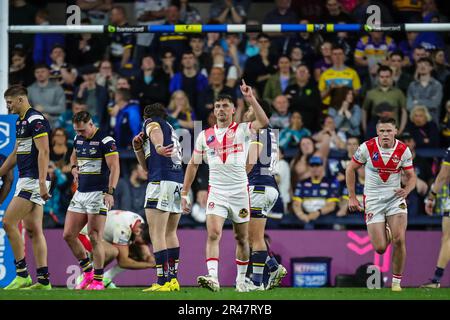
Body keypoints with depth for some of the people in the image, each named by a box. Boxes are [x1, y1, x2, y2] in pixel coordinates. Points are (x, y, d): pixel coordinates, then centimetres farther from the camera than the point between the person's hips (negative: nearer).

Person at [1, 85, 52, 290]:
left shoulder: (36, 120, -13)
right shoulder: (21, 122, 17)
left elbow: (44, 152, -20)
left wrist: (42, 182, -26)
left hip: (33, 181, -10)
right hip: (26, 180, 10)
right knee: (33, 230, 5)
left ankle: (22, 274, -7)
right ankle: (43, 280, 3)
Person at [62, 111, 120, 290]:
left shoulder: (106, 141, -11)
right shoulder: (78, 139, 12)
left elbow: (114, 168, -18)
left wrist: (110, 192, -29)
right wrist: (74, 167, 9)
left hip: (98, 194, -8)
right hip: (80, 194, 8)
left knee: (95, 238, -10)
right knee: (68, 235, 4)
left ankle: (98, 280, -2)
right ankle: (88, 272, 18)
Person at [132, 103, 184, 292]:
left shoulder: (152, 122, 9)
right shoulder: (171, 130, 32)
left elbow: (156, 134, -19)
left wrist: (158, 147, -40)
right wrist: (138, 148, 17)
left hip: (161, 182, -9)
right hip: (178, 183, 9)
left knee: (157, 235, -10)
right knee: (170, 234, 18)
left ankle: (162, 282, -17)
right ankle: (173, 280, 18)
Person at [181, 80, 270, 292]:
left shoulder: (242, 130, 0)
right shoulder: (205, 136, 8)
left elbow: (264, 122, -20)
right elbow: (193, 165, 15)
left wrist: (250, 99, -26)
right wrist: (184, 193, 12)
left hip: (240, 192, -1)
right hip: (216, 193, 1)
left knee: (242, 238, 9)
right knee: (213, 234, -17)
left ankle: (241, 279, 23)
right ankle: (213, 278, -28)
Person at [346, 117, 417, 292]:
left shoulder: (403, 150, -6)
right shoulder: (367, 147, -10)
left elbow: (411, 176, 3)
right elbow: (350, 169, 2)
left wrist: (407, 190, -19)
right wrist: (352, 197, 0)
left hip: (395, 197, 1)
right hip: (373, 199, -1)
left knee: (399, 240, -18)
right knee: (380, 248, -7)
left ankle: (396, 281, 0)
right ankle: (385, 235, 34)